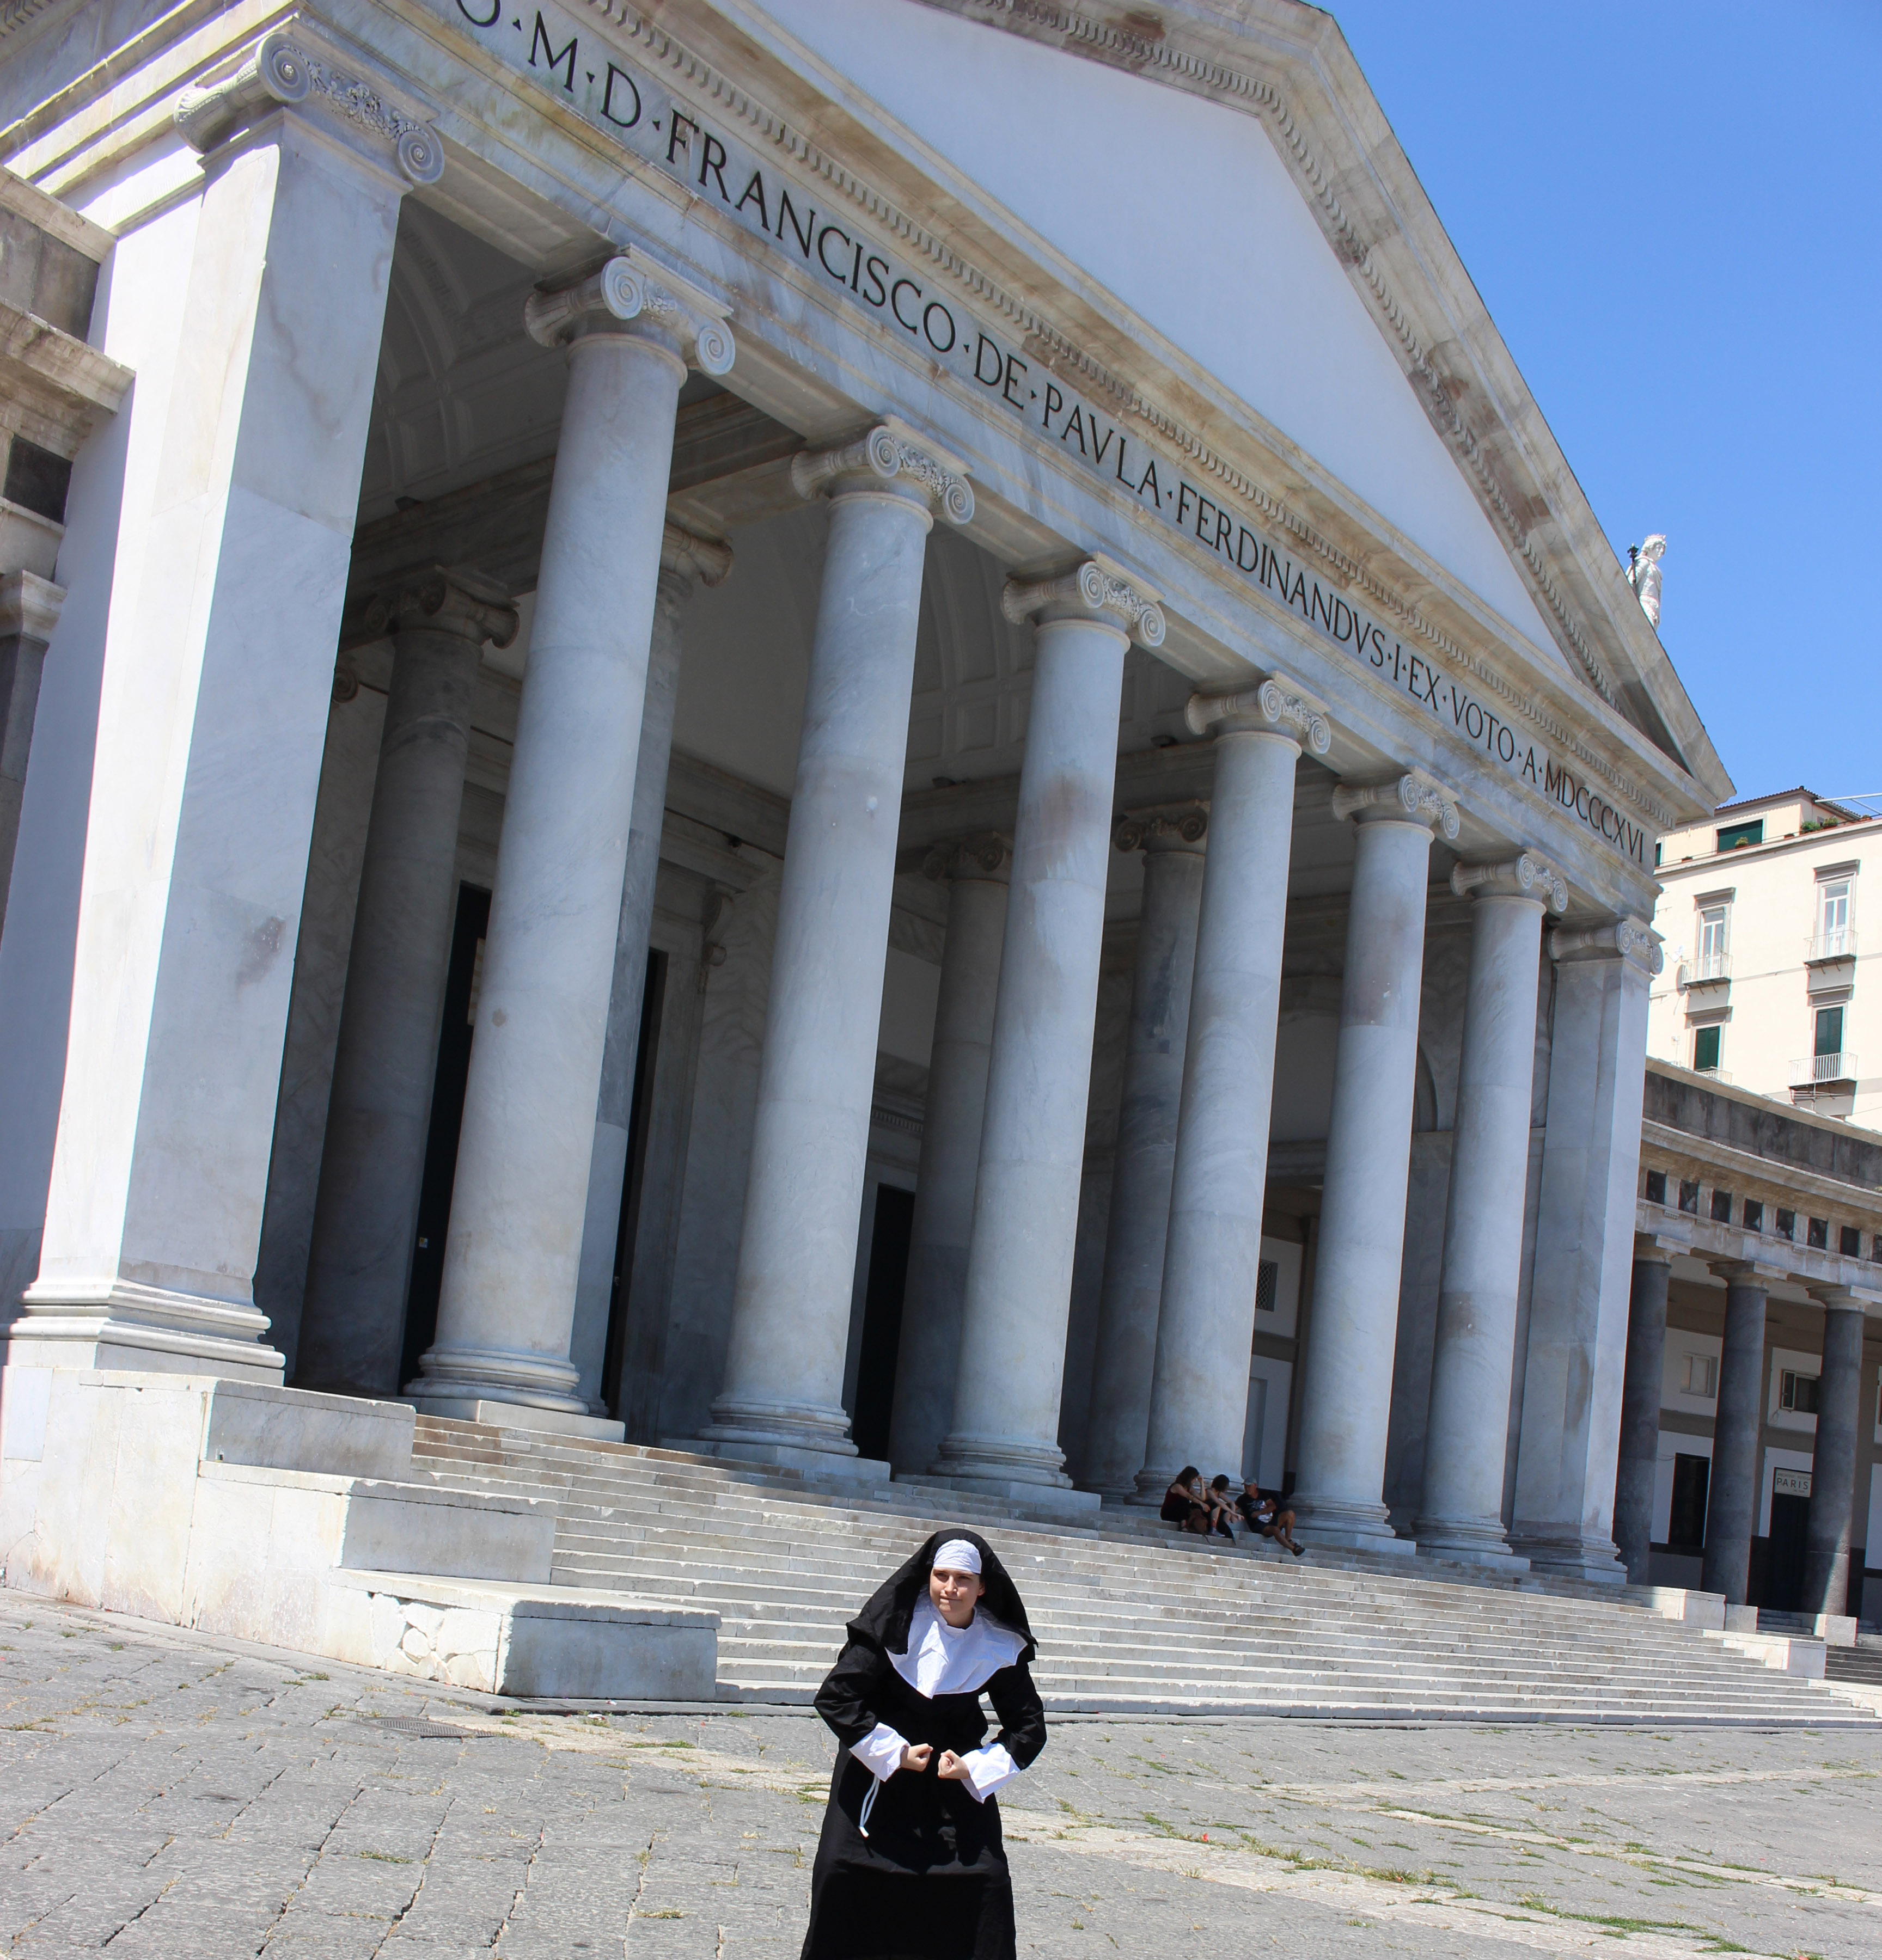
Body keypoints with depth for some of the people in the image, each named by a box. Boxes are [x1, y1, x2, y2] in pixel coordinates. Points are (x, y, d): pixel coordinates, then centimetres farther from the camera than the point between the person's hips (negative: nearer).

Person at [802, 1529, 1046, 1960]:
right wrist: (893, 1753, -19)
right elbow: (835, 1696, -18)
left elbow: (1028, 1728, -2)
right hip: (877, 1768, -2)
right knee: (845, 1873, -7)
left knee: (984, 1878, -9)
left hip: (955, 1775, 2)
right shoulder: (898, 1624, -21)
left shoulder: (1000, 1646, -13)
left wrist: (974, 1769, -15)